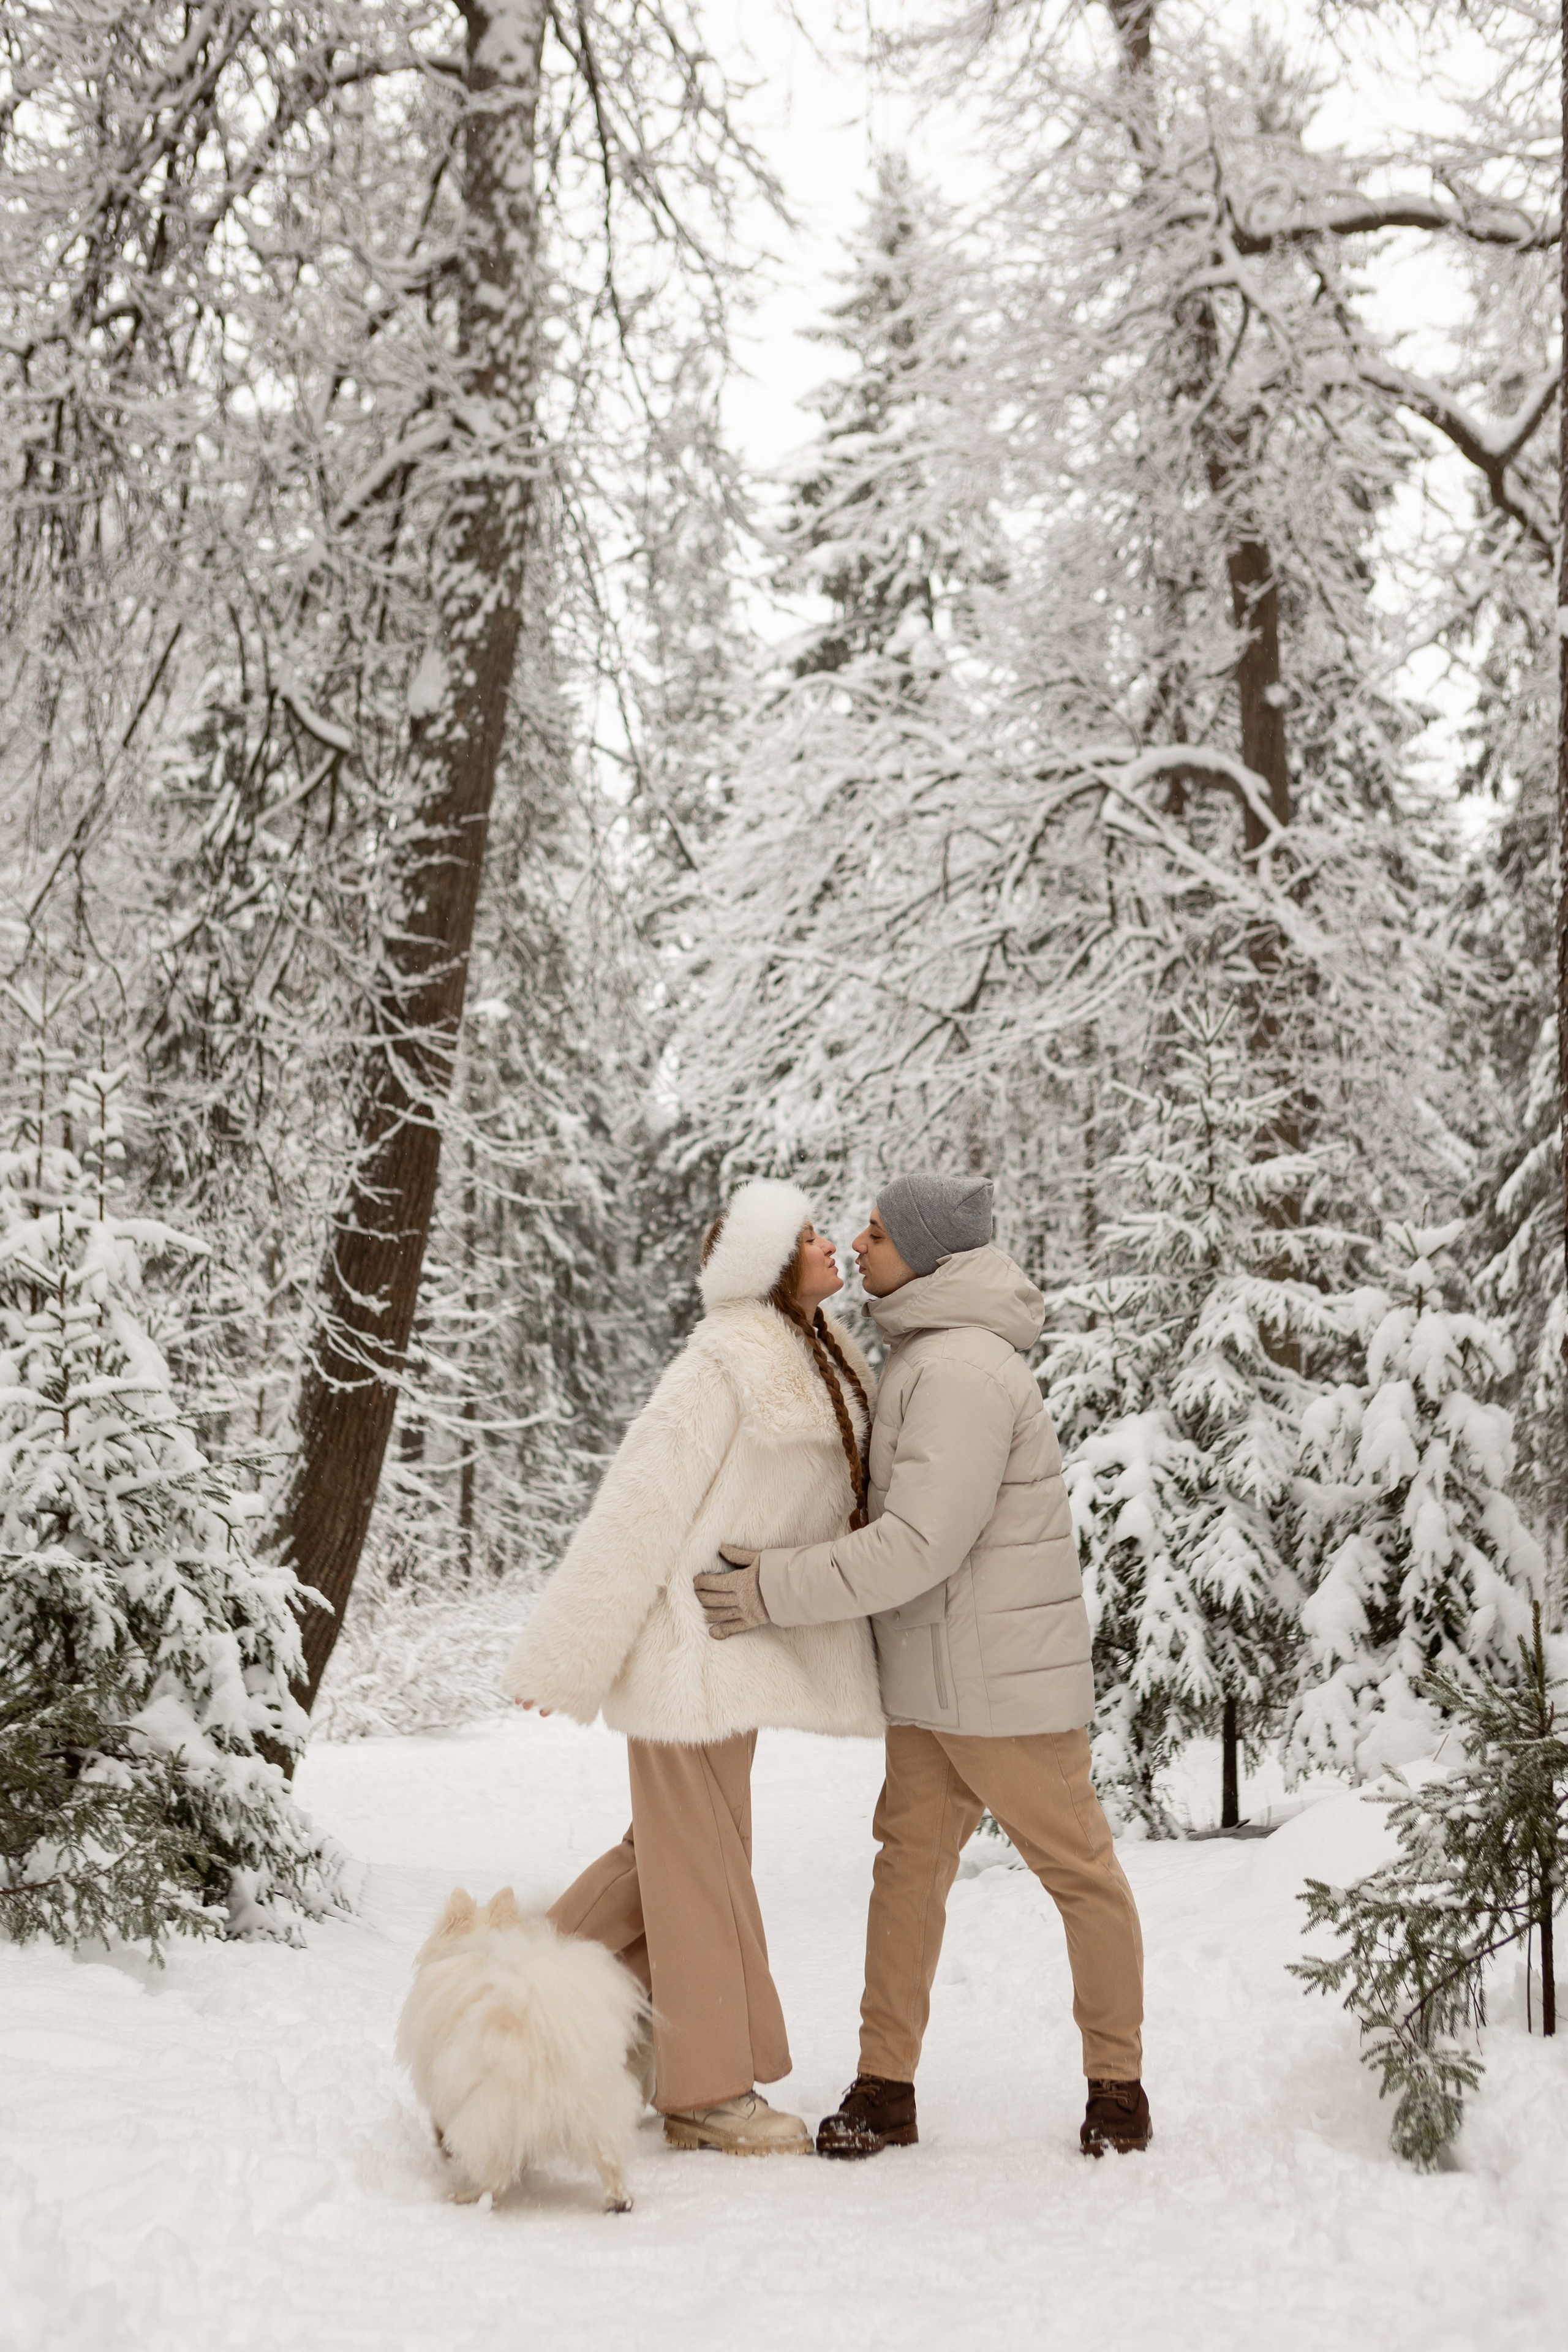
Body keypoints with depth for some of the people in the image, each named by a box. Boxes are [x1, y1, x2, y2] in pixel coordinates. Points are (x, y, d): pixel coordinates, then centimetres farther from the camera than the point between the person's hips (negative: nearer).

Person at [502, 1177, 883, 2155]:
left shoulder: (822, 1362, 9)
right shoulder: (725, 1367, -19)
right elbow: (641, 1506, -18)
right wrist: (568, 1655, -16)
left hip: (746, 1635, 9)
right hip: (692, 1638, -9)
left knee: (676, 1845, 18)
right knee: (701, 1858, 2)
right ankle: (709, 2090, 14)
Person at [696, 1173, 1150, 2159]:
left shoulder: (964, 1370, -22)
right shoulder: (931, 1356, 11)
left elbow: (920, 1544, -26)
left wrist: (781, 1588, -21)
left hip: (1005, 1671, -9)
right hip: (934, 1672, 9)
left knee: (1076, 1866, 5)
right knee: (910, 1861, 5)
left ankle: (1118, 2081, 18)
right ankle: (887, 2085, 9)